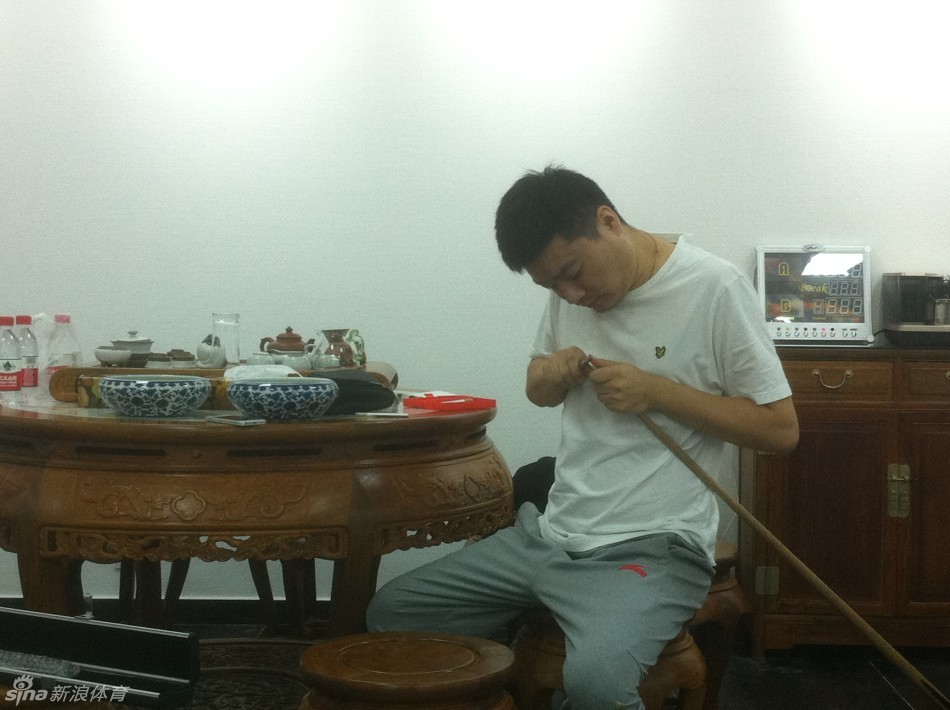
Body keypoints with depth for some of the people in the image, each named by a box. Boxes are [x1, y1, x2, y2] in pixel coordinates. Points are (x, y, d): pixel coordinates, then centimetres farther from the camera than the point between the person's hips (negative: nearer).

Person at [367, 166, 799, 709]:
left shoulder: (714, 287, -11)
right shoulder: (570, 288, 7)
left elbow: (781, 428, -9)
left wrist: (656, 391, -17)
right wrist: (551, 374, -2)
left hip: (654, 546, -7)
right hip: (549, 534, 7)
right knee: (390, 614, 6)